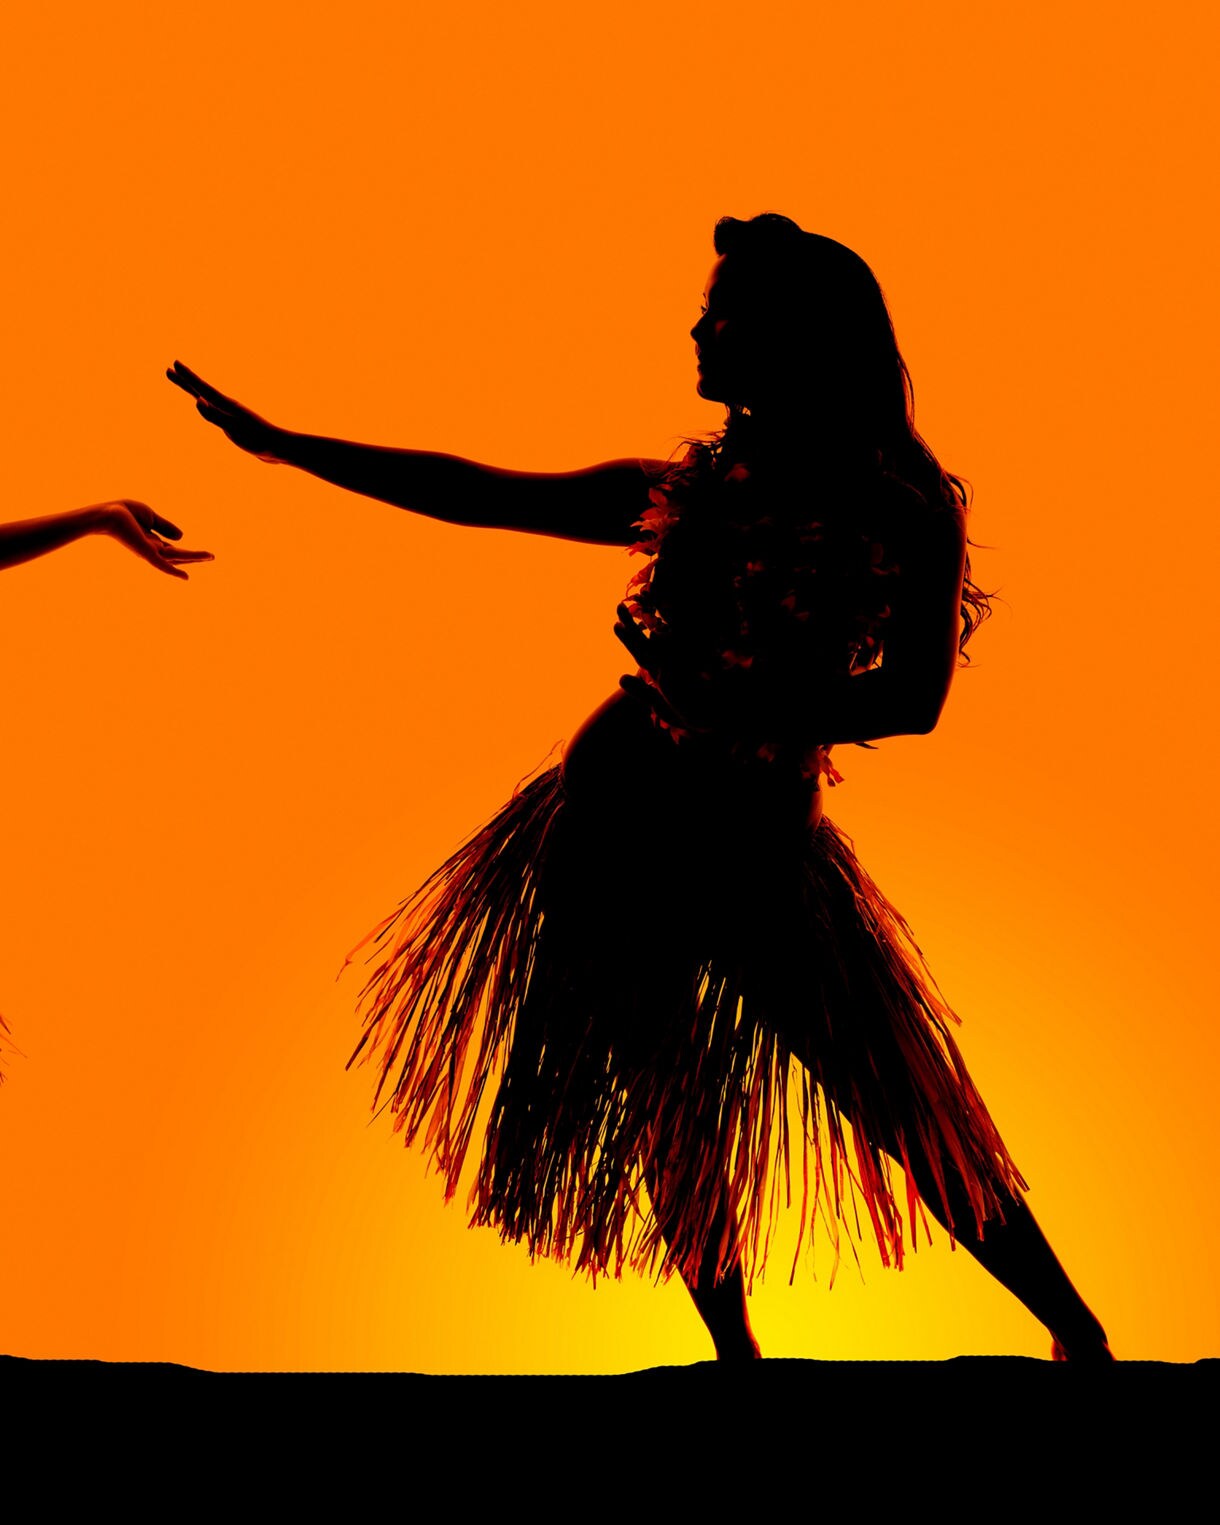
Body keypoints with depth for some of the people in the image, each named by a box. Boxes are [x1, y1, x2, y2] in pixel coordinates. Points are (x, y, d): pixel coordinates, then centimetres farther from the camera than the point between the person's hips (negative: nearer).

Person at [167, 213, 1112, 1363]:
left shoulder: (900, 510, -4)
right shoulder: (686, 489, 7)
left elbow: (913, 698, -10)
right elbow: (476, 493, 12)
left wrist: (742, 712, -23)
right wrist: (277, 442, 16)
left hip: (756, 845, -4)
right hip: (614, 815, 4)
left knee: (896, 1101, -6)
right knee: (653, 1099, 11)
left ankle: (1075, 1326, 14)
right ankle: (732, 1342, 30)